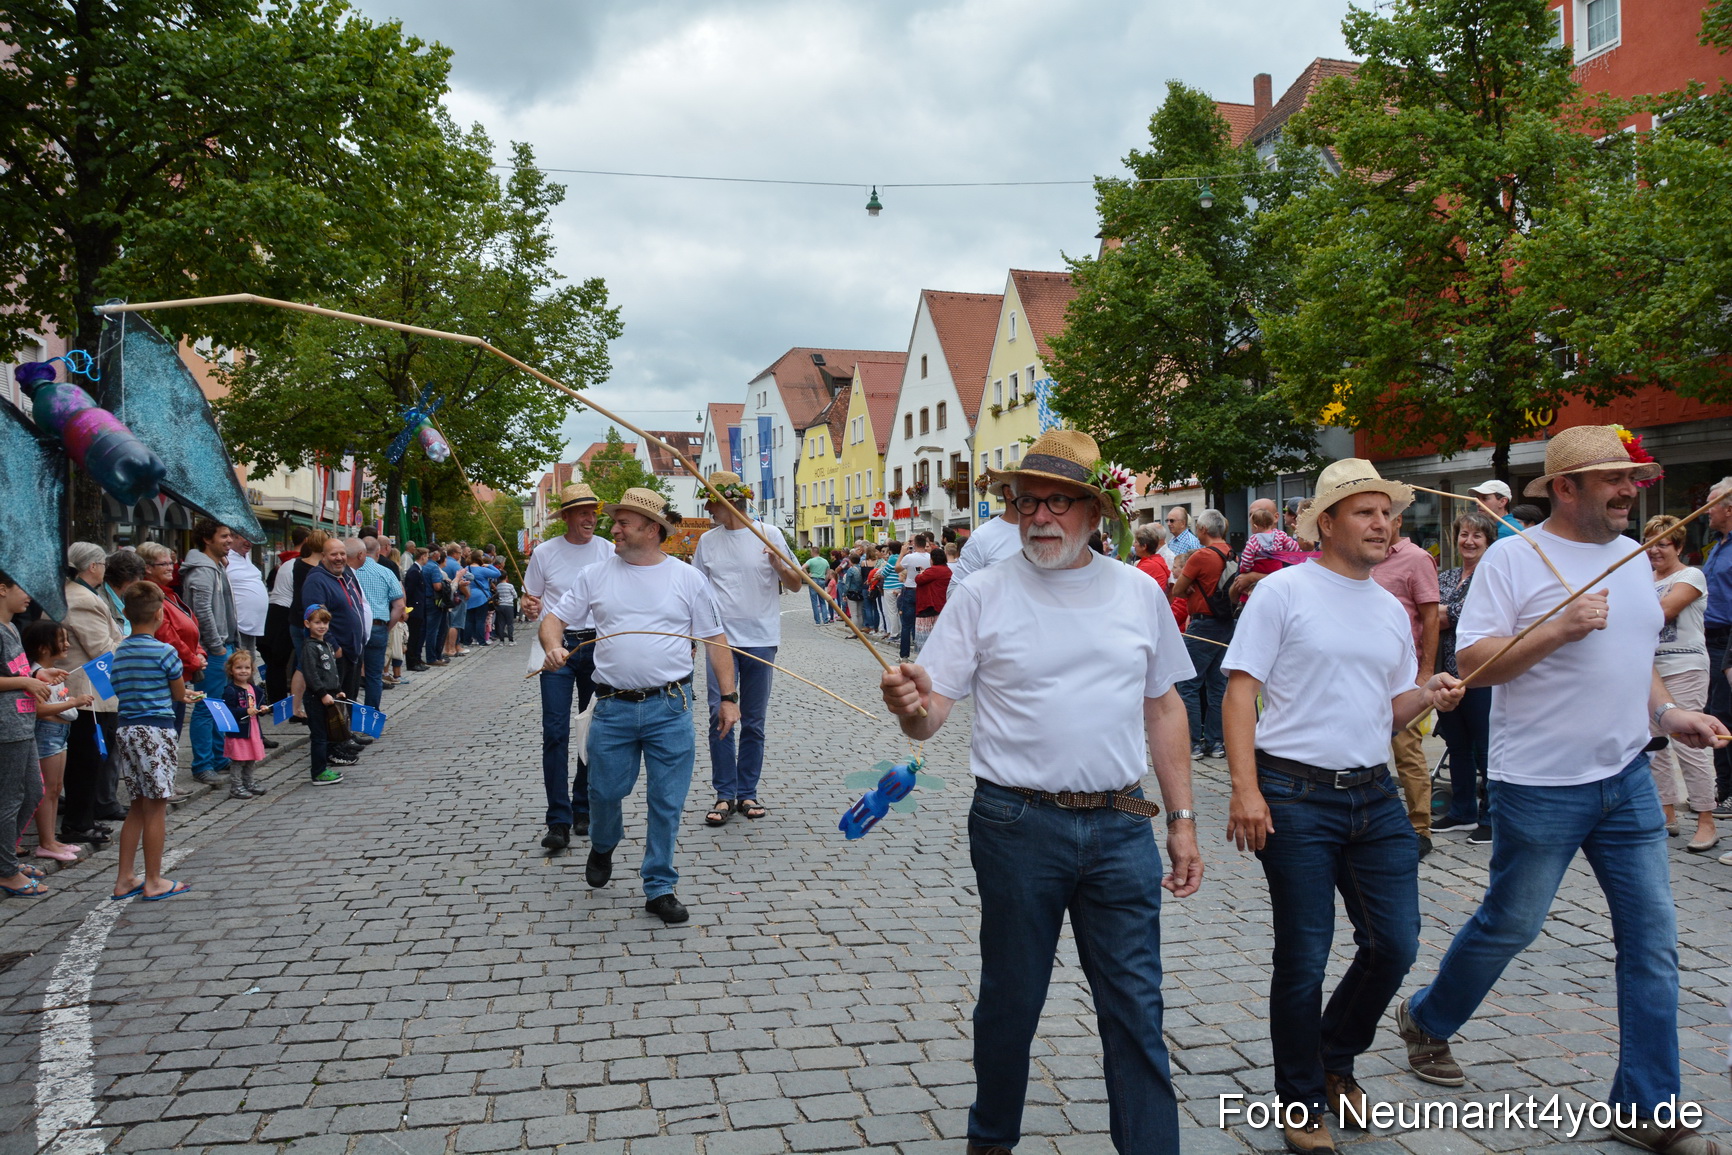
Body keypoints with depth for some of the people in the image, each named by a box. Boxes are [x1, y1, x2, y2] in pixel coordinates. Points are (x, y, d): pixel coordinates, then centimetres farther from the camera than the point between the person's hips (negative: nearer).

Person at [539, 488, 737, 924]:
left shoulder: (688, 578, 3)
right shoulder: (595, 574, 6)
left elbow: (715, 639, 6)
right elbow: (555, 618, 9)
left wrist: (728, 696, 2)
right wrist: (553, 645, -14)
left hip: (670, 708, -1)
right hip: (612, 707, 1)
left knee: (666, 802, 3)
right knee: (604, 791, 9)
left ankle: (660, 888, 17)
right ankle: (602, 847, 42)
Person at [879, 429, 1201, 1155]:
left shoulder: (1139, 592, 4)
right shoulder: (983, 595, -5)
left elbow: (1163, 708, 11)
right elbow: (931, 713, -8)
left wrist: (1181, 818, 9)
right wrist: (909, 707, -32)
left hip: (1121, 827, 2)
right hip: (1017, 826, -2)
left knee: (1136, 1010, 7)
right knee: (1010, 1001, 13)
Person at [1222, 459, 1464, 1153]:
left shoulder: (1392, 610, 13)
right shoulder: (1284, 590, -6)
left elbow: (1390, 710, 19)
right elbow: (1241, 689, -10)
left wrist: (1429, 696, -3)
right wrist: (1245, 789, -18)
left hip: (1374, 796, 6)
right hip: (1297, 796, -6)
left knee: (1396, 944, 6)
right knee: (1304, 958, 3)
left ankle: (1335, 1058, 34)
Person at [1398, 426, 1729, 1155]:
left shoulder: (1632, 557, 11)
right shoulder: (1513, 557, -11)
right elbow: (1472, 663, -16)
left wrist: (1668, 712, 7)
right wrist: (1559, 630, -26)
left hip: (1627, 777, 7)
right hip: (1541, 785, -6)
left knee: (1653, 937, 5)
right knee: (1509, 925, 6)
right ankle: (1426, 1021, 31)